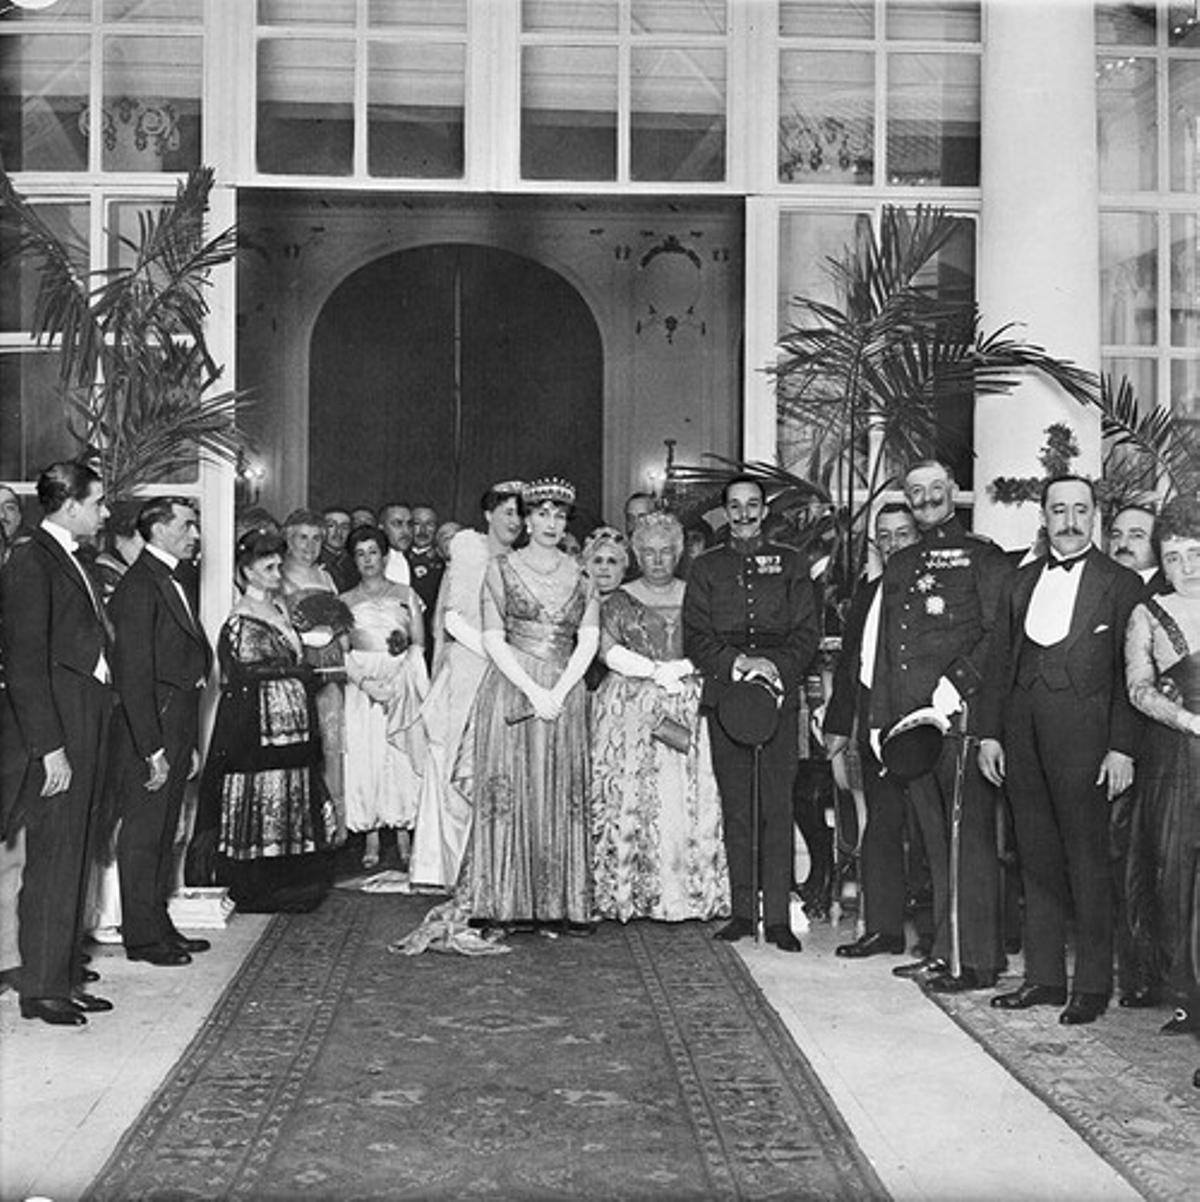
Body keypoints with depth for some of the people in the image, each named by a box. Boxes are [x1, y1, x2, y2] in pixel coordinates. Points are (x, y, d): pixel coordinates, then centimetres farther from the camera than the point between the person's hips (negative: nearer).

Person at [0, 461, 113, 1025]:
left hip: (86, 728, 9)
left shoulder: (71, 561, 17)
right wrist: (49, 746, -19)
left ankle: (64, 977, 22)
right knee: (52, 861, -2)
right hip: (56, 730, -9)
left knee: (71, 857, 13)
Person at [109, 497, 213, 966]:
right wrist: (153, 749, -20)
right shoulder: (138, 586, -14)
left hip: (176, 730, 9)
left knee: (163, 834, 15)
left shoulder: (173, 584, 16)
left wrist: (190, 745, 16)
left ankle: (158, 925, 24)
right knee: (142, 834, 0)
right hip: (149, 733, -9)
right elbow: (133, 675, -19)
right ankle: (141, 937, 8)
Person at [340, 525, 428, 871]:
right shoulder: (345, 602, 10)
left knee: (403, 756, -3)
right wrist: (365, 682, -14)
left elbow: (419, 644, 9)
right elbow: (340, 651, 1)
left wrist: (404, 644, -14)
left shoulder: (405, 595, 10)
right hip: (361, 685, 0)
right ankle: (371, 839, 0)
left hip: (403, 683, 0)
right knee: (364, 757, -4)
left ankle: (404, 833, 2)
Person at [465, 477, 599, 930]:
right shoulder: (501, 569, 4)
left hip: (565, 693, 2)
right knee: (512, 792, -4)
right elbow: (493, 641, -2)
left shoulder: (580, 575, 11)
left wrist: (558, 693, -11)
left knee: (564, 794, 1)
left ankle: (567, 903, 4)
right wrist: (533, 691, -12)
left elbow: (589, 640, 2)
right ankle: (513, 903, 2)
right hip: (511, 687, -2)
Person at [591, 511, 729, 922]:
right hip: (630, 706, -1)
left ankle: (693, 892, -3)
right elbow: (609, 650, -2)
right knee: (631, 797, -6)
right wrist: (654, 670, -11)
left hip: (687, 706, 1)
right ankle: (631, 893, -2)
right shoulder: (619, 600, 9)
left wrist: (678, 668, -11)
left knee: (688, 796, -6)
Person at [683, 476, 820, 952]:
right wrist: (736, 663, -10)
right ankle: (742, 910, 8)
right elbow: (694, 638, 6)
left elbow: (807, 633, 6)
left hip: (779, 694, -1)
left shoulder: (789, 564, 12)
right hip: (724, 695, 1)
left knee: (777, 807, -5)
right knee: (735, 808, 1)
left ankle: (777, 916, -2)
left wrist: (776, 665, -11)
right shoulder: (706, 568, 13)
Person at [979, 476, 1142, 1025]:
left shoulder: (1121, 584, 2)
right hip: (1022, 736, 5)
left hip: (1083, 736, -5)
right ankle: (1043, 976, 18)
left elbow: (1130, 674, -3)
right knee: (1036, 857, 9)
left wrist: (1122, 747, -10)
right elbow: (999, 664, 16)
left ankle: (1092, 985, 8)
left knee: (1087, 860, -1)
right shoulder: (1018, 584, 16)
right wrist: (989, 732, 8)